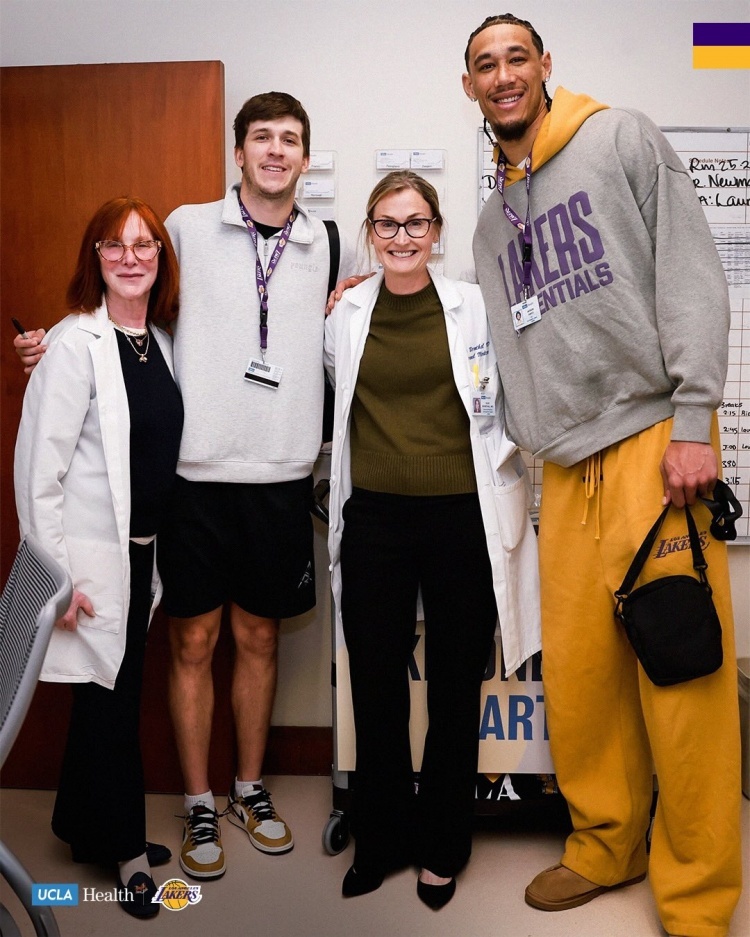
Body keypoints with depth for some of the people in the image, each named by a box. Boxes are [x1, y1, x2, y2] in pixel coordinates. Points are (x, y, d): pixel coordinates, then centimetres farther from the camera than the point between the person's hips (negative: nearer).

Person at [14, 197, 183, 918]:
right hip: (93, 556, -7)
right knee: (110, 697, 5)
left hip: (141, 551, 7)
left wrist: (156, 548, 13)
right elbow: (39, 463, -15)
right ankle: (123, 846, 25)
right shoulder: (75, 344, -14)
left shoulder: (161, 341, 7)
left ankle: (87, 827, 36)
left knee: (116, 692, 17)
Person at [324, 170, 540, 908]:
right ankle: (380, 839, 32)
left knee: (455, 690, 10)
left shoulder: (477, 307, 0)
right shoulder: (344, 315, 5)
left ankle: (442, 846, 31)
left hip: (461, 519, -1)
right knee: (376, 689, 11)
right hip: (374, 520, 2)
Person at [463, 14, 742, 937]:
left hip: (654, 438, -5)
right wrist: (534, 454, 11)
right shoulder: (493, 219, 21)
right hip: (566, 468, 5)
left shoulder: (622, 140, 5)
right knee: (576, 674, 6)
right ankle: (606, 847, 26)